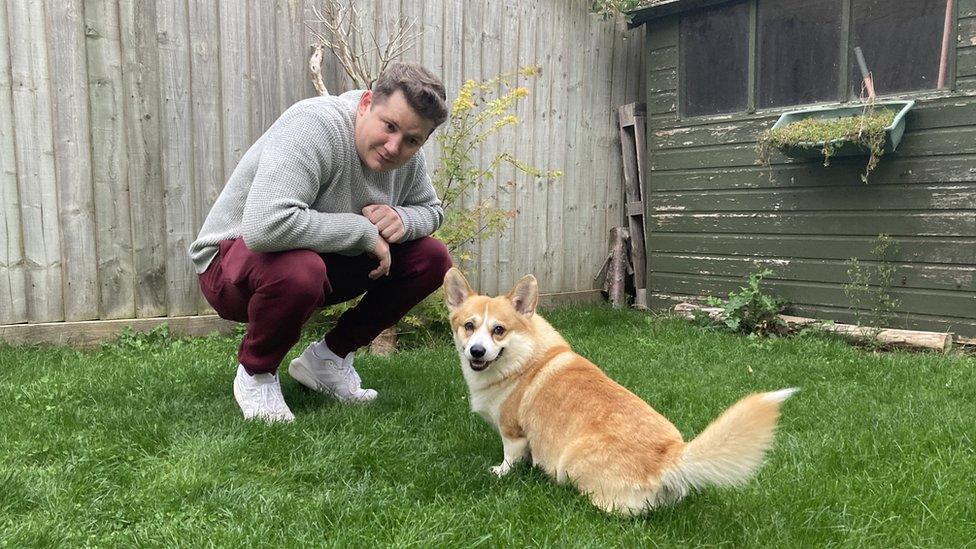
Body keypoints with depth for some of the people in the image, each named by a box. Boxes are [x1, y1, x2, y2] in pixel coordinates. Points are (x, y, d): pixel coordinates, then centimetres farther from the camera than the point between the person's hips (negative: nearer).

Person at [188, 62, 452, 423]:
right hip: (234, 260, -7)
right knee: (298, 270, -42)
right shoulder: (315, 126, -31)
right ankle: (255, 373, -8)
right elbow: (265, 227, -43)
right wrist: (363, 230, -31)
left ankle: (329, 357, 6)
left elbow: (431, 210, 10)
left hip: (326, 260, 7)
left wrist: (402, 218, -16)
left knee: (432, 258, -6)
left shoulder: (407, 156, -7)